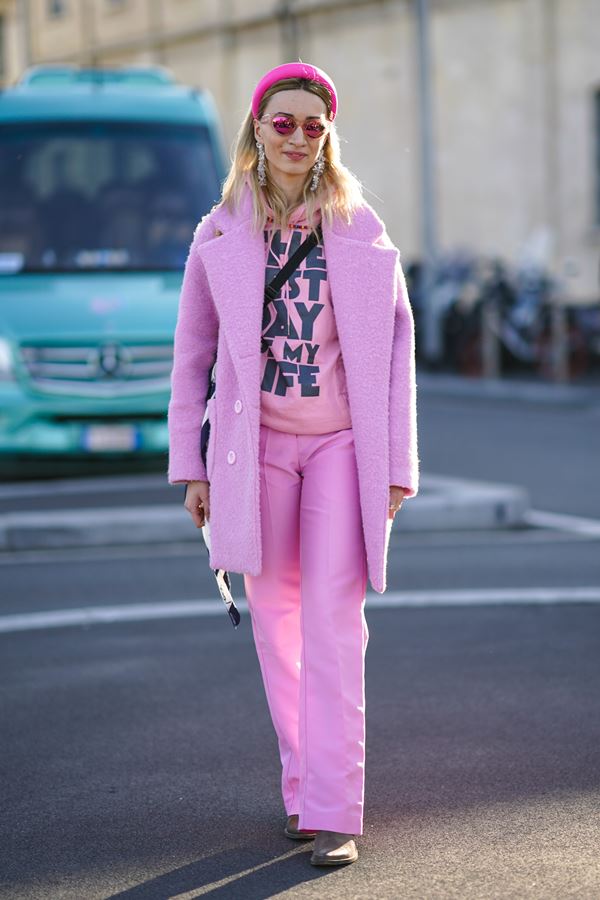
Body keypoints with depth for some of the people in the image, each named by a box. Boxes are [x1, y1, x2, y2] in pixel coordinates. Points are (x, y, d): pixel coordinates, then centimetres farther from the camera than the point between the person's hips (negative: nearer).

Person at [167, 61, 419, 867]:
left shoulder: (361, 232, 1)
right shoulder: (221, 236, 3)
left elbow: (396, 348, 2)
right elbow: (192, 353, 7)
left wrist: (398, 464, -1)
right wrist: (189, 465, 5)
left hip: (343, 444, -2)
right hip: (257, 446, 2)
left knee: (333, 620, -11)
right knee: (276, 619, 6)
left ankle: (334, 815, -11)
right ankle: (303, 788, 20)